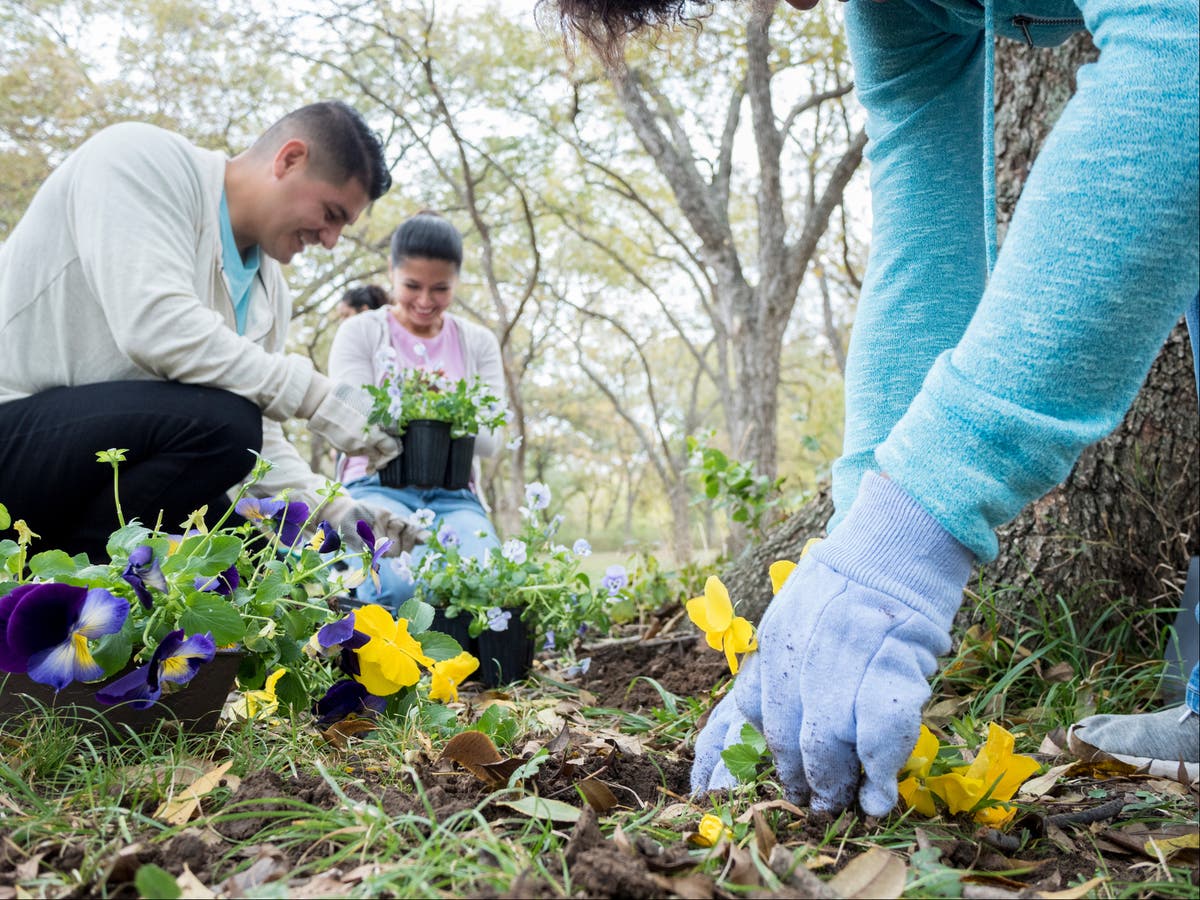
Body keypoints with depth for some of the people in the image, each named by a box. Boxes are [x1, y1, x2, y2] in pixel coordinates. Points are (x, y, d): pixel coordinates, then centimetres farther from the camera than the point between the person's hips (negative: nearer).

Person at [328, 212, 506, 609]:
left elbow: (490, 439, 6)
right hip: (378, 486, -2)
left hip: (453, 496, 2)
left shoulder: (478, 343, 15)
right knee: (401, 584, -36)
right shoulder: (360, 332, 8)